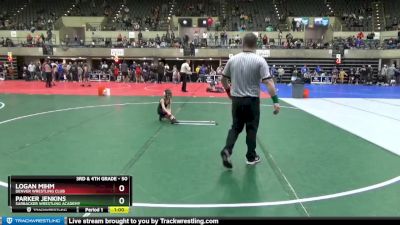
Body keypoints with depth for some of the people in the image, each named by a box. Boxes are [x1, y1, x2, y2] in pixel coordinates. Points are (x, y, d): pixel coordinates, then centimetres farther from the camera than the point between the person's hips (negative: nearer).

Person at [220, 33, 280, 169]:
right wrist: (276, 101, -16)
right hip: (252, 100, -3)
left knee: (236, 127, 15)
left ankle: (227, 150, -3)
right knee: (251, 129, 10)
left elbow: (224, 79, 9)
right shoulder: (260, 60, -11)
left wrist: (229, 91, 26)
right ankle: (251, 157, 21)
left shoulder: (233, 59, 1)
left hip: (236, 99, 3)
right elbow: (268, 82, -17)